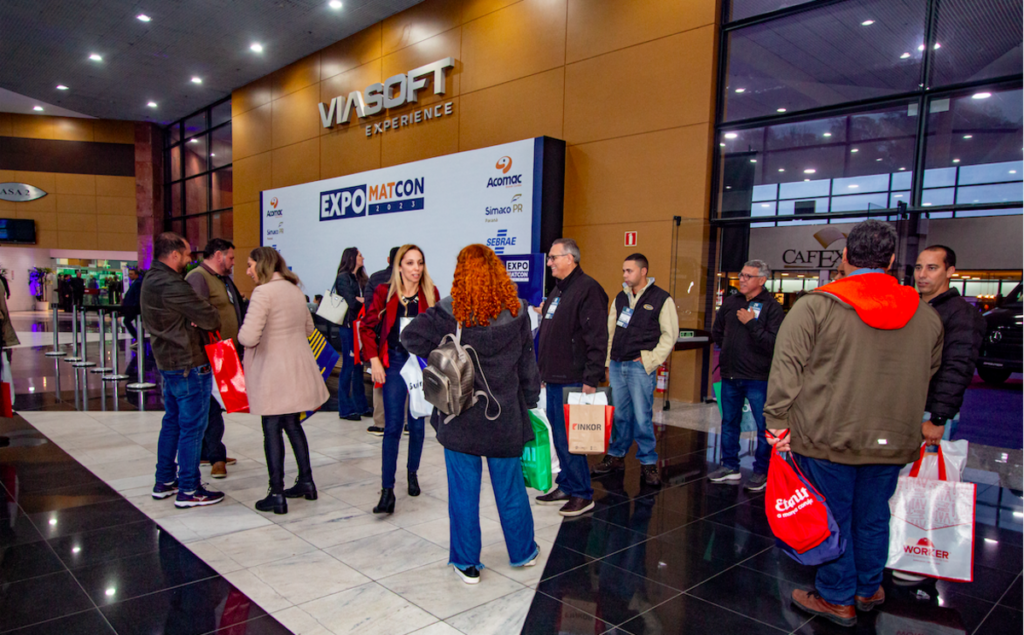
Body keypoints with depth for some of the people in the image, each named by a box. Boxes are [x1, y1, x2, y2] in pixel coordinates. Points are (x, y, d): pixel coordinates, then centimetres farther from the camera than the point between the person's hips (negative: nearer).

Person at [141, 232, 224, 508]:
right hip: (189, 365, -10)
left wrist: (194, 319, -9)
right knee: (192, 427, -2)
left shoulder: (151, 281, 11)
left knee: (172, 422, 19)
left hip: (167, 362, 10)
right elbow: (211, 319, -22)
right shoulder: (172, 285, -21)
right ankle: (188, 491, 6)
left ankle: (164, 482, 29)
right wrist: (212, 320, 1)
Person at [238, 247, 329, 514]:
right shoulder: (295, 290, 10)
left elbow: (248, 337, -23)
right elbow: (308, 328, 20)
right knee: (292, 425, 18)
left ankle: (277, 495, 9)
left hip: (273, 373, -7)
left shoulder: (263, 292, -16)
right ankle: (306, 482, 26)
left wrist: (242, 335, -2)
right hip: (298, 369, 8)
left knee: (272, 430, 2)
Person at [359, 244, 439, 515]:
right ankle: (387, 490, -3)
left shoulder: (431, 294, 2)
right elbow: (367, 326, 4)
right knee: (392, 427, -6)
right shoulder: (385, 293, -1)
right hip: (394, 364, -2)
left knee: (417, 424, 11)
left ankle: (412, 472, 34)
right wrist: (374, 360, -4)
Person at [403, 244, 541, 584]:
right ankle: (523, 552, 35)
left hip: (460, 420, -2)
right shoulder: (516, 313, -6)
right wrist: (529, 401, 14)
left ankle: (466, 563, 22)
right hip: (505, 419, 2)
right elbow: (528, 363, 2)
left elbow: (410, 338, -8)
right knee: (510, 489, 18)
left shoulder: (449, 314, -14)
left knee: (464, 492, 11)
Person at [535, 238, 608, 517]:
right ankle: (567, 486, 26)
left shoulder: (587, 289, -13)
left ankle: (582, 494, 8)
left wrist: (591, 379, -22)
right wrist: (542, 370, 21)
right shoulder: (558, 290, 18)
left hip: (573, 380, -9)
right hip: (554, 378, 10)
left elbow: (597, 339, -20)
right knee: (559, 436, 15)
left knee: (568, 438, -4)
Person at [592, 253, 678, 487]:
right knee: (620, 414, 12)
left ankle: (648, 463, 10)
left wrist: (650, 360, -8)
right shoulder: (620, 298, 13)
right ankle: (616, 456, 24)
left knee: (642, 417, -3)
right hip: (617, 365, 5)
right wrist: (608, 362, 13)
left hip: (641, 367, -5)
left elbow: (670, 334, -3)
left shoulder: (662, 299, -4)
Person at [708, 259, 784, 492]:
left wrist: (751, 323, -19)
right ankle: (730, 467, 27)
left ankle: (762, 471, 16)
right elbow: (716, 332, 22)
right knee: (729, 422, 14)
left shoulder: (771, 306, -9)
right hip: (730, 375, 6)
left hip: (758, 377, -6)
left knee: (764, 426, 2)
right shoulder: (731, 302, 8)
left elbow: (774, 343, -19)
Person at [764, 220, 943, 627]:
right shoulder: (925, 314, 6)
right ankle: (869, 589, 37)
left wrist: (778, 421, -7)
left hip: (827, 437, -4)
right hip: (891, 440, 5)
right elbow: (930, 374, 18)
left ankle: (837, 599, 23)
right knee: (873, 517, 20)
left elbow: (786, 369, -13)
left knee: (832, 517, 9)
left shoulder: (816, 306, -10)